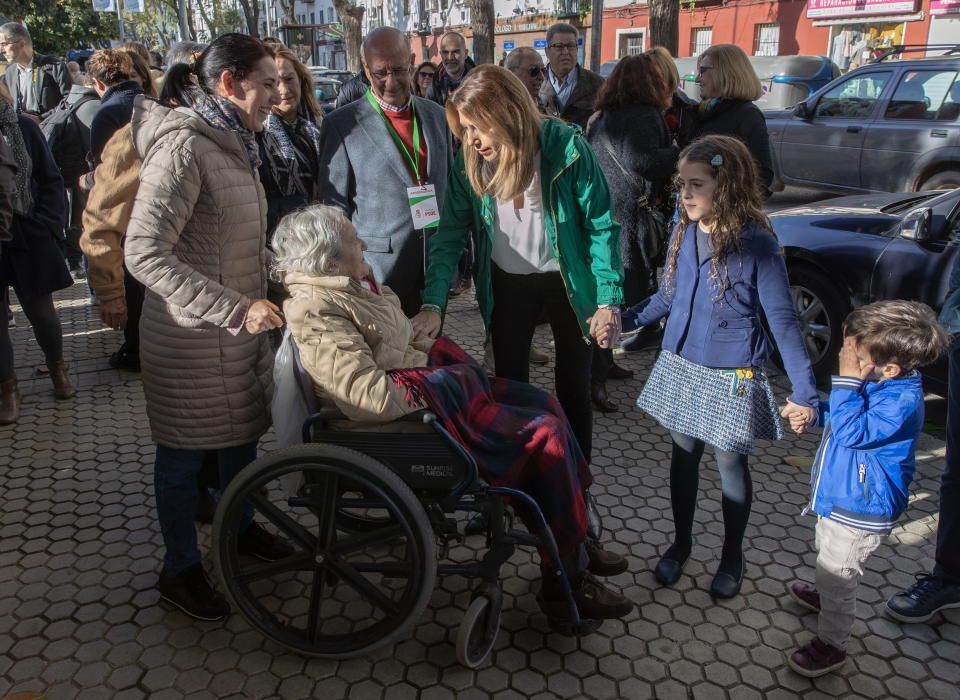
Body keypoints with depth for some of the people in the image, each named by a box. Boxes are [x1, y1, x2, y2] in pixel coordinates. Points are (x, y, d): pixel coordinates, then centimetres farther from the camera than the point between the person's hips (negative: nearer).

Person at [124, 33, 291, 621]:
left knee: (244, 432, 22)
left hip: (240, 328, 8)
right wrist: (234, 309, -29)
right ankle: (180, 571, 28)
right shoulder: (183, 147, -21)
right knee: (184, 455, 9)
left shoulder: (233, 145, 8)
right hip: (192, 338, -8)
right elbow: (144, 253, -26)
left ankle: (239, 526, 45)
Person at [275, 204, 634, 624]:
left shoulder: (348, 288, 9)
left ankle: (574, 538, 18)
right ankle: (564, 586, -1)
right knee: (546, 434, -13)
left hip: (426, 378, 10)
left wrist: (438, 352, 3)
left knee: (543, 404, 8)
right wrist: (453, 378, -18)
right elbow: (374, 395, -29)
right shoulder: (318, 313, -21)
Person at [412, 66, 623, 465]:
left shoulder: (566, 148, -21)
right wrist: (433, 304, -19)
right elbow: (450, 236, -8)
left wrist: (608, 299, -20)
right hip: (508, 285, 2)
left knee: (573, 387, 11)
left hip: (568, 281, -2)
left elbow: (601, 225, -15)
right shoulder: (468, 165, -13)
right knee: (509, 388, 11)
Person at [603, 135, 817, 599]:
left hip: (731, 379, -4)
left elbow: (783, 321, -14)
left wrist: (803, 390, -18)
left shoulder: (758, 245, -18)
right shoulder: (684, 235, -2)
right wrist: (623, 321, 7)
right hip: (681, 368, 5)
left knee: (731, 466, 12)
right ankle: (681, 542, 39)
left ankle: (732, 556, 35)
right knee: (683, 457, 17)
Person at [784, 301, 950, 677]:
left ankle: (830, 645, 28)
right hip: (839, 495, 9)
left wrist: (846, 380, -38)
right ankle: (824, 595, 59)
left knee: (838, 576, 8)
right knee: (827, 558, 32)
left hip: (859, 510, -9)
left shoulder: (903, 400, -33)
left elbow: (851, 432, -38)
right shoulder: (878, 381, -5)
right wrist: (813, 415, 0)